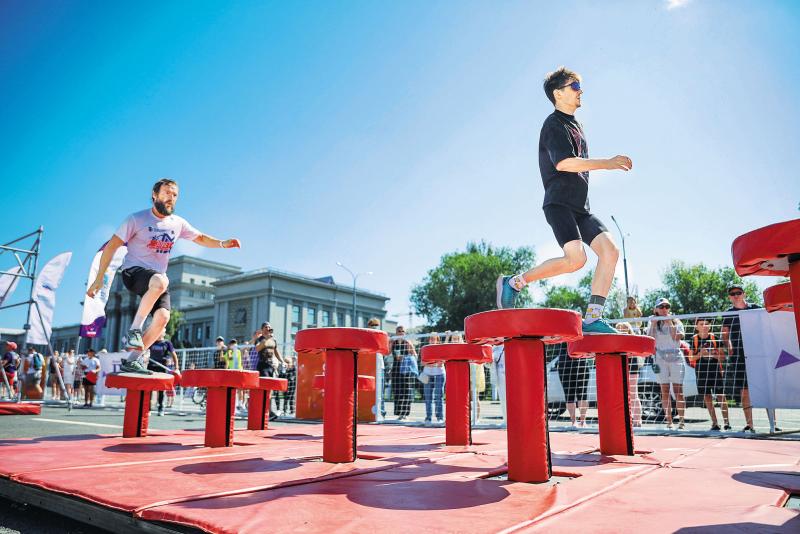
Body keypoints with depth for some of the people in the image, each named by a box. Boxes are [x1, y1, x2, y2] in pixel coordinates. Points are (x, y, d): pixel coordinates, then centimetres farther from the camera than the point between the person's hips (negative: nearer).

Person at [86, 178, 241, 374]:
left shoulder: (178, 223, 8)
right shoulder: (137, 219, -6)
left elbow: (201, 238, 19)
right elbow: (111, 246, -6)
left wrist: (222, 244, -2)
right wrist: (99, 278, -11)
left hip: (158, 278, 5)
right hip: (133, 272, -5)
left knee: (163, 317, -20)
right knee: (161, 282, -39)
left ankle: (132, 359, -6)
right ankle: (134, 329, -24)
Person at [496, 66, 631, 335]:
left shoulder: (575, 125, 24)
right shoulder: (554, 124, -4)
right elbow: (563, 162, -20)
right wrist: (607, 163, -17)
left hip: (580, 206, 9)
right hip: (559, 204, -9)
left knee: (610, 250, -7)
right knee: (576, 258, -25)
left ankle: (592, 319, -7)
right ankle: (513, 282, -8)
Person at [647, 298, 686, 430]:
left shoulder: (676, 322, 8)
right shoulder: (654, 323, 11)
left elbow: (676, 338, -8)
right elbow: (649, 339, -3)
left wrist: (669, 322, -7)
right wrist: (654, 323, -5)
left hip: (676, 357, -1)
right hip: (660, 358, 1)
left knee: (678, 390, -4)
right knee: (665, 391, -1)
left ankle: (681, 422, -1)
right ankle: (669, 422, 3)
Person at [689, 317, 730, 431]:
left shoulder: (714, 338, -1)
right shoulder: (694, 339, 0)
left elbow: (721, 356, 2)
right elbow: (691, 358, 1)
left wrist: (713, 355, -17)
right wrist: (700, 355, -17)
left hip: (715, 370, -1)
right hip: (701, 371, 1)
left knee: (720, 396, -3)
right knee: (707, 397, 5)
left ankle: (726, 421, 6)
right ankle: (714, 423, 14)